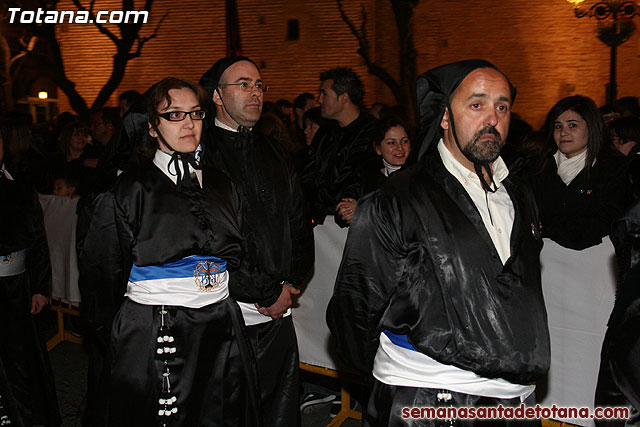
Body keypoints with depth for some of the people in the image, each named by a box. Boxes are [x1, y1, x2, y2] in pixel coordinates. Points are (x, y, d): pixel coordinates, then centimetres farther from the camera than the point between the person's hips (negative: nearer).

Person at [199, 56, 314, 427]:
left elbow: (300, 226, 16)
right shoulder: (199, 153, -8)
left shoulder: (274, 154, 15)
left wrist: (290, 285, 1)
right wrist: (267, 294, -10)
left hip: (278, 314, 6)